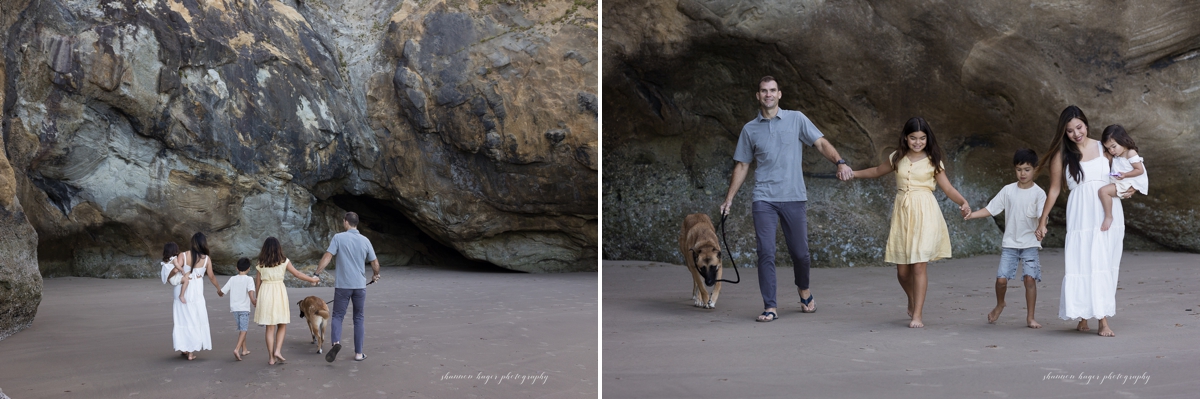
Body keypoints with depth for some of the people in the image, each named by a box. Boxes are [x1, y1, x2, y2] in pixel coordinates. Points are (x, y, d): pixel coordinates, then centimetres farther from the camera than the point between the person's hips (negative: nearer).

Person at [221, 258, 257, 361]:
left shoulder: (232, 279, 5)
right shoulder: (249, 279, -7)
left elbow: (222, 291, 7)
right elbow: (250, 291, -23)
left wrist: (219, 292, 30)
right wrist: (254, 302, -10)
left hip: (234, 308, 5)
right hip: (244, 308, -5)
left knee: (241, 329, 19)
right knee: (243, 330, -6)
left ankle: (244, 349, 27)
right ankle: (237, 349, -24)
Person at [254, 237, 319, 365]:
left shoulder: (261, 264, 2)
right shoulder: (284, 261, -1)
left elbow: (257, 283, 5)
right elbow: (297, 274, 3)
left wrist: (258, 298, 16)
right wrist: (312, 279, 16)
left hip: (265, 292, 2)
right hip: (279, 291, -1)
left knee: (270, 328, 5)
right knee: (282, 325, 13)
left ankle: (271, 358, 7)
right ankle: (278, 351, -4)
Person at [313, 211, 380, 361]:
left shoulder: (339, 237, -5)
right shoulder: (365, 240, 4)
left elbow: (327, 257, -14)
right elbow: (375, 263, 8)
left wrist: (316, 274, -11)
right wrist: (376, 275, 28)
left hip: (342, 285, -2)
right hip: (360, 285, 2)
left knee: (338, 316, 7)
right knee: (358, 319, 12)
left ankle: (336, 342, -20)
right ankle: (358, 353, 14)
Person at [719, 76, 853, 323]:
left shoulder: (796, 119, 5)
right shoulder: (750, 129, 9)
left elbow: (821, 143, -2)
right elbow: (742, 166, 14)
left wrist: (840, 162, -20)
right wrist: (729, 199, 11)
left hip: (794, 197, 0)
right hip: (764, 199, 1)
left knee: (799, 252, 7)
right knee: (766, 253, -6)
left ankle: (804, 291, 35)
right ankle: (770, 307, 0)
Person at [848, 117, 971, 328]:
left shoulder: (932, 161, 1)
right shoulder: (898, 158, 9)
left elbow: (948, 188, -3)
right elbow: (877, 171, 26)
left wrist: (963, 202, -19)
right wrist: (853, 174, 22)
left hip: (924, 213, -3)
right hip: (901, 212, 3)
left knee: (919, 265, -10)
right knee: (902, 270, 5)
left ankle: (917, 315, -4)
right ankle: (913, 301, 35)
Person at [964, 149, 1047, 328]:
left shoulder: (1038, 193, -4)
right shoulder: (1008, 190, 4)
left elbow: (1042, 215, -16)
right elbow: (991, 209, 3)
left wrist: (1041, 227, -37)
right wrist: (971, 214, -11)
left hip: (1030, 243, -2)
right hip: (1009, 243, 2)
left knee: (1030, 278, -12)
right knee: (1001, 278, -6)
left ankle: (1030, 317, 1)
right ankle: (999, 305, 25)